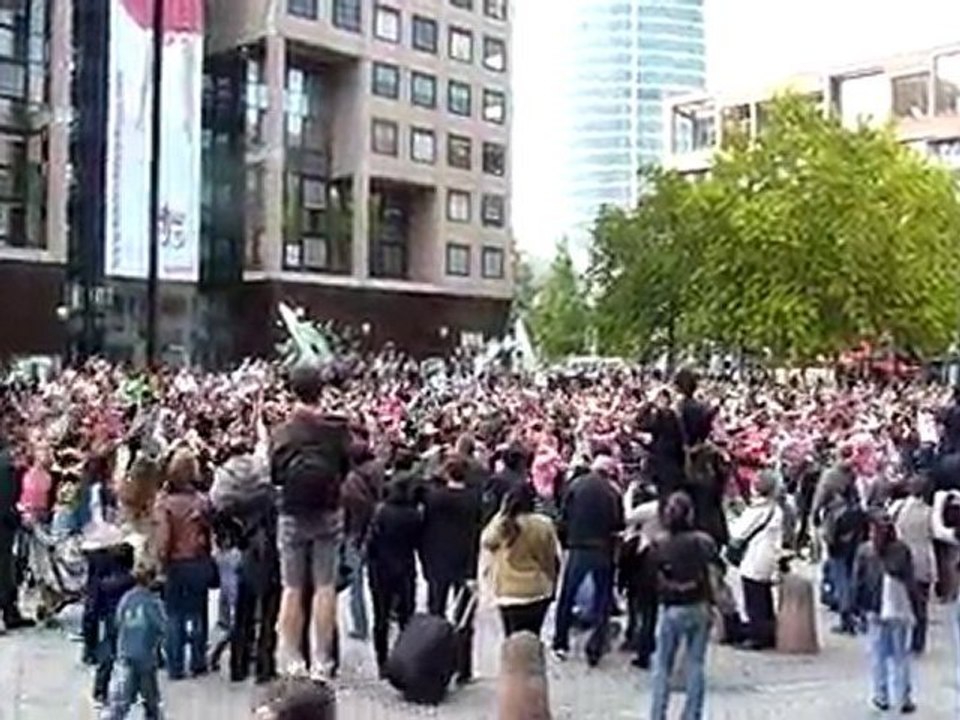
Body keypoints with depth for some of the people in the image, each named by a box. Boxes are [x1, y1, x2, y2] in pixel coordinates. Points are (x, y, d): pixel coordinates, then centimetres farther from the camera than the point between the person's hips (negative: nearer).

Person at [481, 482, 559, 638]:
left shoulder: (501, 524, -10)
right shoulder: (544, 525, -8)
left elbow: (486, 542, 10)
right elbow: (554, 559, 0)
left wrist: (502, 513, 11)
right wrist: (552, 584, 14)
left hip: (509, 592, -1)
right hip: (538, 591, 1)